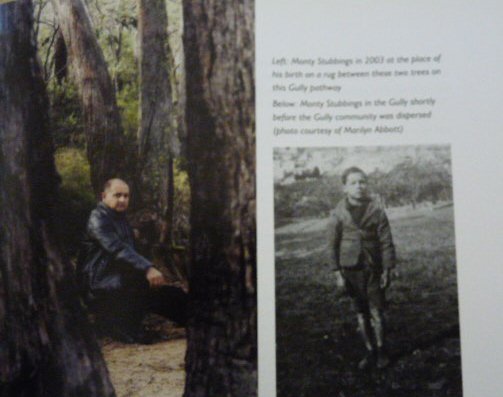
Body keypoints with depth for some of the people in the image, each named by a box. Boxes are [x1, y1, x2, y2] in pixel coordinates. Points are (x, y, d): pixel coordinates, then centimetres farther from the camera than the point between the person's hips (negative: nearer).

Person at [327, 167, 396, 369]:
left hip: (373, 269, -1)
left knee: (376, 312, 1)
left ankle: (381, 350, 19)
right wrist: (338, 273, -1)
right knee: (361, 314, 9)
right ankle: (370, 352, 20)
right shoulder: (338, 214, -2)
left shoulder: (376, 211, -3)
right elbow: (333, 245, 1)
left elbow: (386, 242, 0)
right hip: (351, 270, 1)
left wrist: (387, 270, -3)